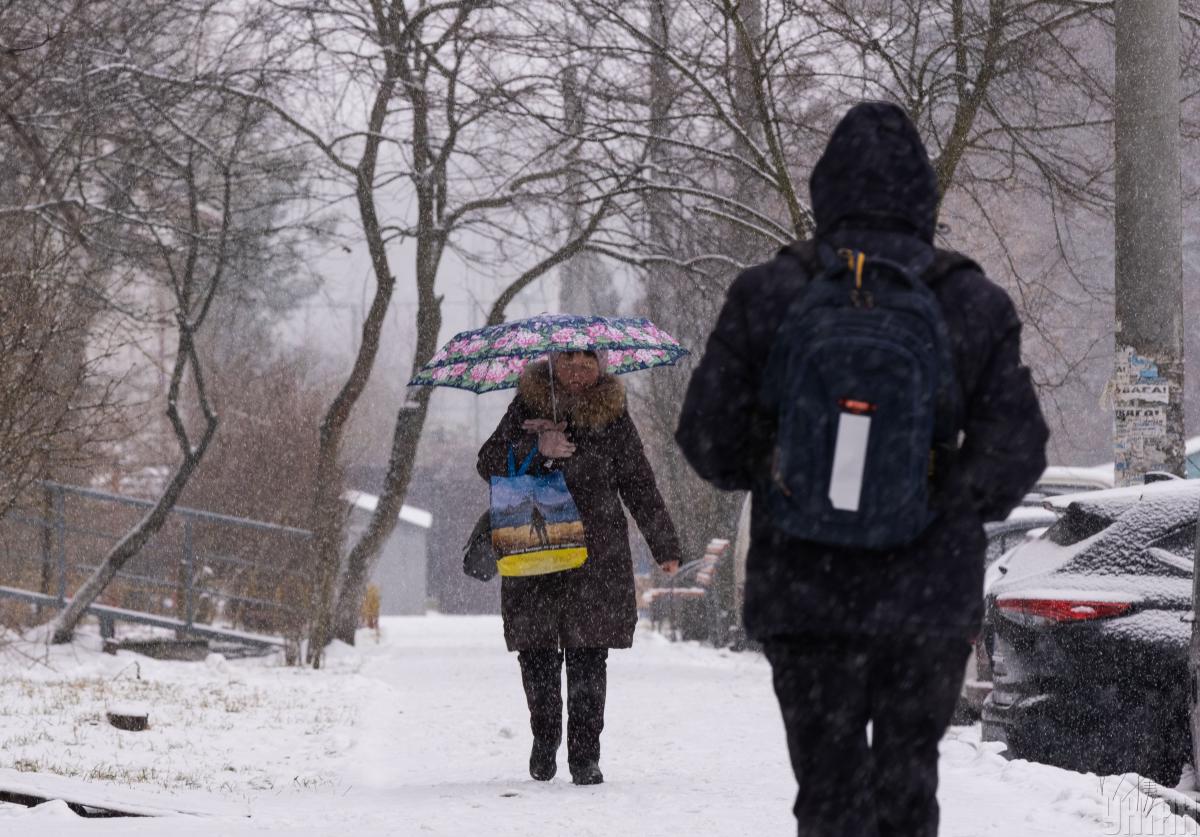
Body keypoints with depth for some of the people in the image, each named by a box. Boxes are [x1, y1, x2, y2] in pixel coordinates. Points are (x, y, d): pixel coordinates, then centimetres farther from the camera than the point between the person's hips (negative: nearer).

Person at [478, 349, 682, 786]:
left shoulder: (612, 414, 7)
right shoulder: (529, 403, 7)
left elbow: (639, 484, 12)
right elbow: (488, 462, 2)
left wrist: (664, 546, 12)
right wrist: (537, 449, -15)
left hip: (597, 556, -1)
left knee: (587, 655, -5)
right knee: (536, 652, 2)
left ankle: (585, 755, 1)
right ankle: (544, 735, 25)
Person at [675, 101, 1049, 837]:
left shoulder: (768, 296, -4)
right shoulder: (976, 305, -3)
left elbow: (708, 438, -1)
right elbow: (1017, 451, -4)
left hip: (804, 591, 0)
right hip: (931, 595, 1)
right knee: (909, 775, 13)